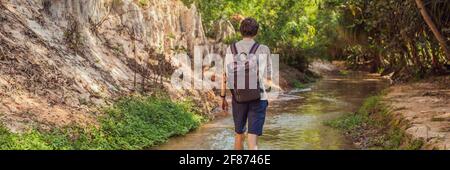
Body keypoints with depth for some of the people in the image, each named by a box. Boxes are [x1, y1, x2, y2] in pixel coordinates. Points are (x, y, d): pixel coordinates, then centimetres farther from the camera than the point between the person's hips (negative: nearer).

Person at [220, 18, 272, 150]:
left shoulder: (231, 49, -1)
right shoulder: (263, 50, -5)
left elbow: (225, 76, 1)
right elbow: (268, 78, 1)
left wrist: (223, 97, 11)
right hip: (258, 98, -2)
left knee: (239, 133, 22)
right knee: (253, 139, -4)